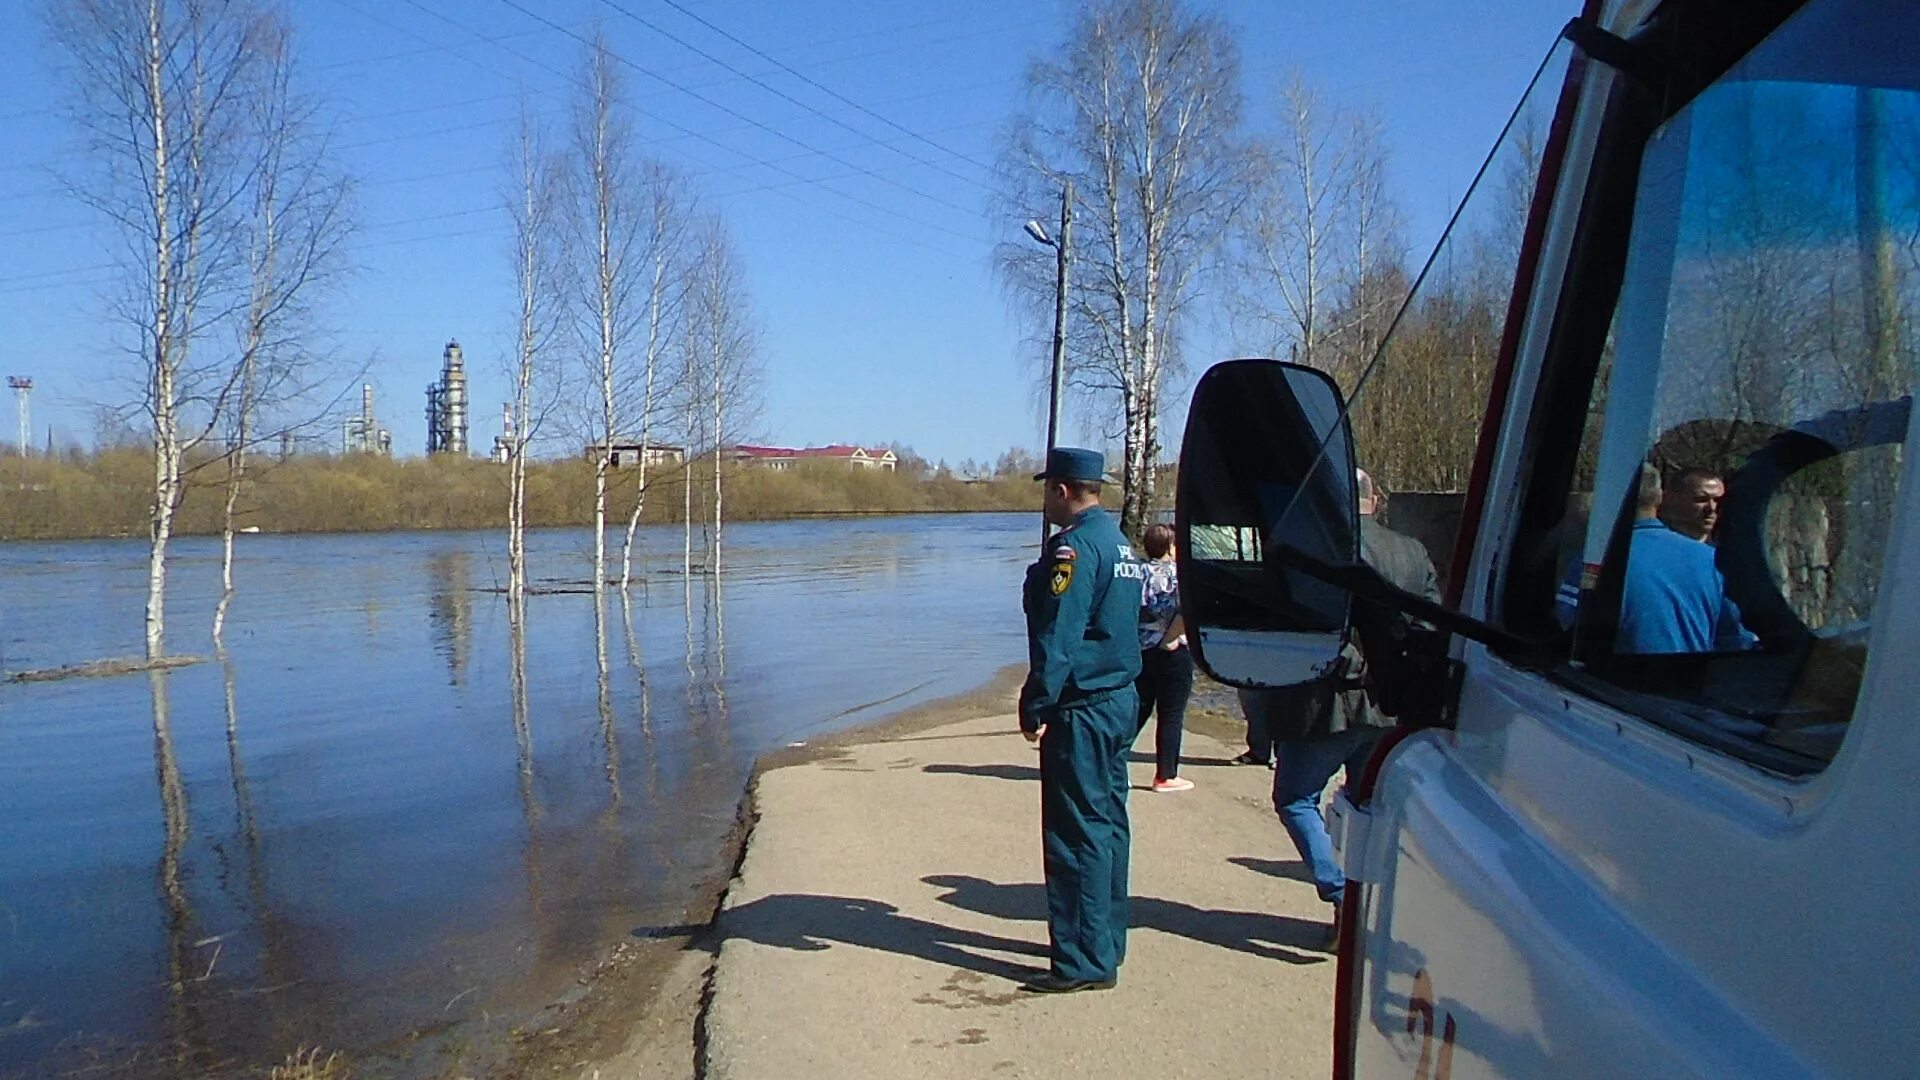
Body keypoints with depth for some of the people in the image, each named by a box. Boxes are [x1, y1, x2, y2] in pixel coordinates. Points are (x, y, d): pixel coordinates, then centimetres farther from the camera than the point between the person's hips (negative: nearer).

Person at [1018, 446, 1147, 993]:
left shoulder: (1074, 546, -15)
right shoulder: (1120, 542, 14)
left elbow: (1057, 637, -20)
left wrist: (1036, 707, -16)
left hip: (1081, 708, -10)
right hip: (1121, 699, 10)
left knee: (1076, 832, -5)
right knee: (1107, 823, 16)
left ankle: (1085, 962, -1)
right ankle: (1105, 940, 26)